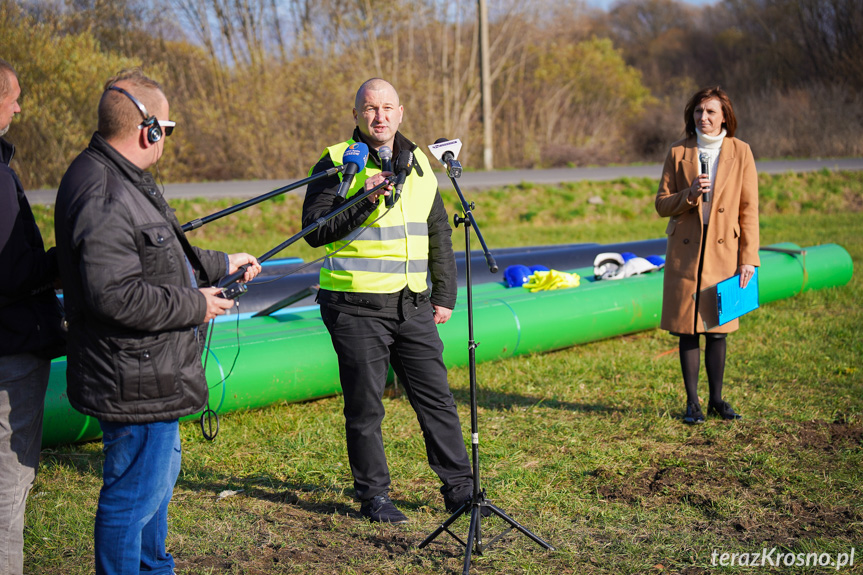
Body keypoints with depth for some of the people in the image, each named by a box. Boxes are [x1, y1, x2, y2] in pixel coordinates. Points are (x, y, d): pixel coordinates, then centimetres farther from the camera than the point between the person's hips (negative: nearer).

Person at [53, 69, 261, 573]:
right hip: (135, 381, -12)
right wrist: (195, 305, -20)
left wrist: (222, 264, 32)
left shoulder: (122, 178, 11)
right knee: (135, 492, -1)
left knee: (160, 473, 26)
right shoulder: (103, 197, -25)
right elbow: (114, 296, -31)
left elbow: (161, 257, 25)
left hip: (152, 373, 12)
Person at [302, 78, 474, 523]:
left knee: (436, 397, 7)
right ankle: (373, 495, 16)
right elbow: (314, 231, -10)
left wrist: (445, 295, 15)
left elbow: (439, 234, 20)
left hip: (413, 305, 4)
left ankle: (460, 487, 18)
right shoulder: (336, 163, -3)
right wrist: (364, 201, -21)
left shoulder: (418, 163, 13)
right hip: (357, 307, -4)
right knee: (365, 407, 3)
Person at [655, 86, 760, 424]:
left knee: (718, 328, 5)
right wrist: (690, 194, -16)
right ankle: (692, 402, 12)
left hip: (723, 252, 0)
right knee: (688, 329, 3)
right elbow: (662, 205, 4)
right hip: (686, 252, 1)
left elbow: (749, 210, 0)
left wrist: (749, 258, -4)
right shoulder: (679, 153, 2)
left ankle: (716, 399, 18)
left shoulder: (740, 152, 0)